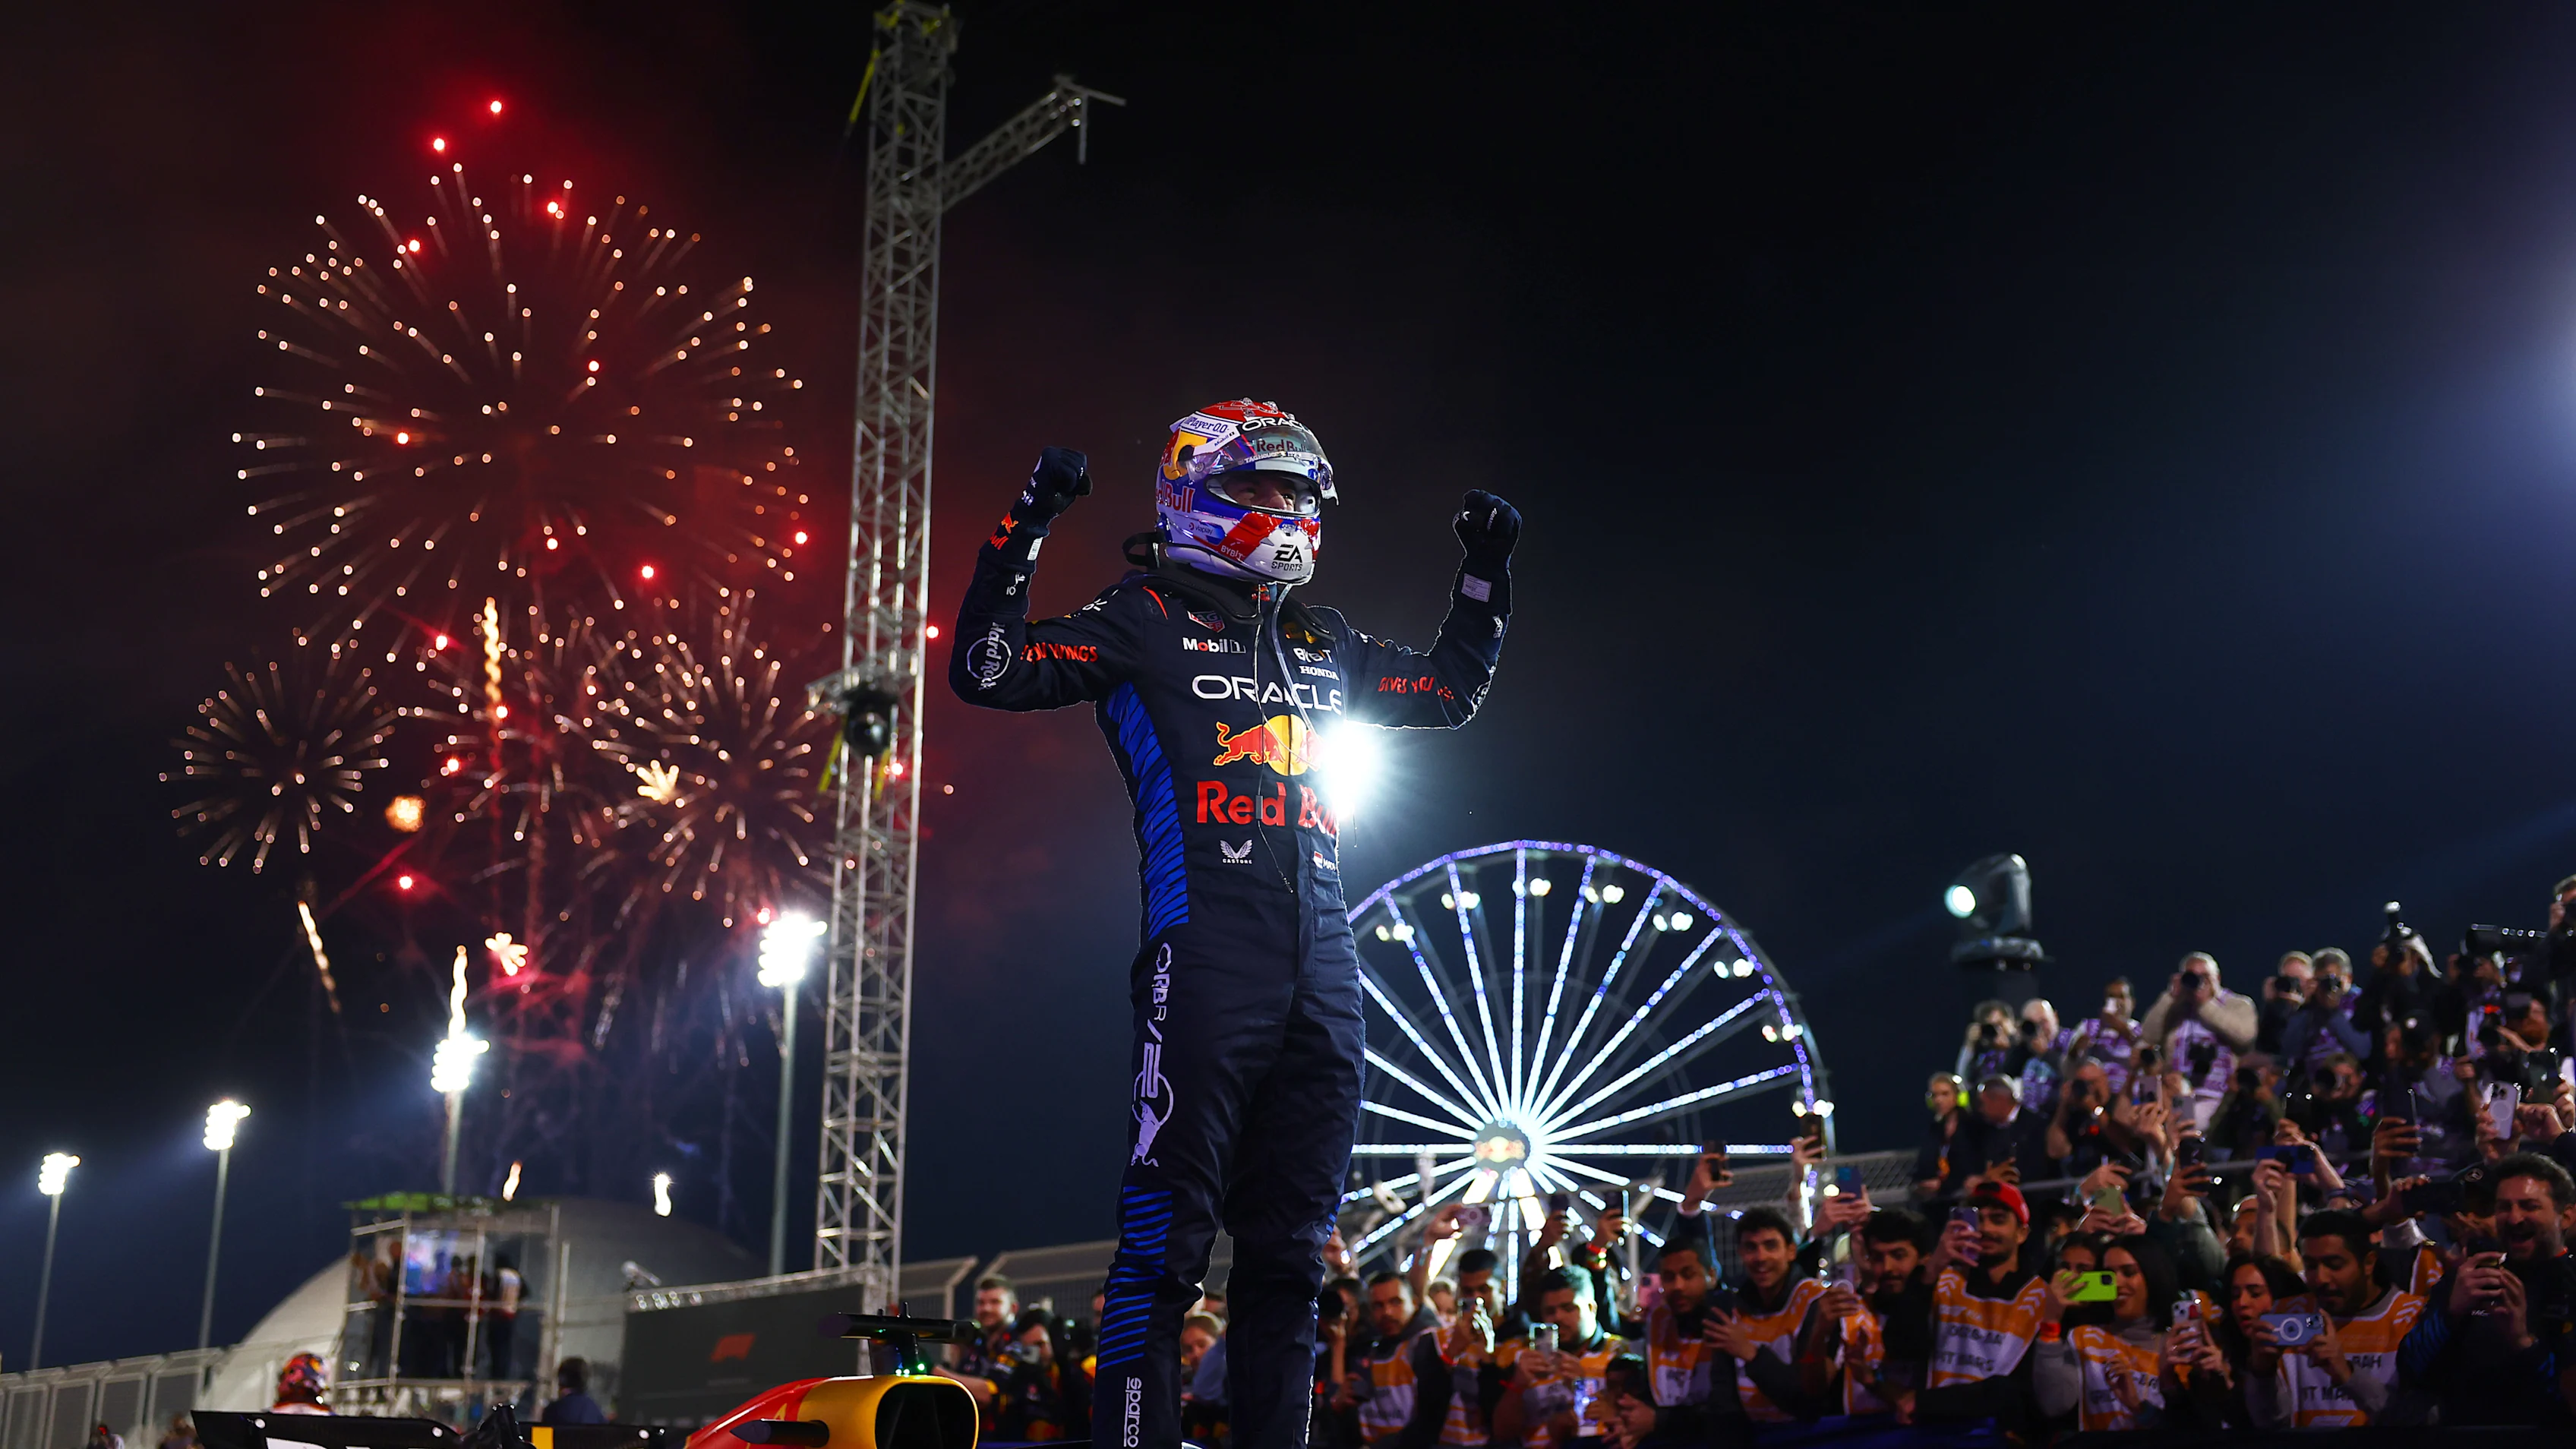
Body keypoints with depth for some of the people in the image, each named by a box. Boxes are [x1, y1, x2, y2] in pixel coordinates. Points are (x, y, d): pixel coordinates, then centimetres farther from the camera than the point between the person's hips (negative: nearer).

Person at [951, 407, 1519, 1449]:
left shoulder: (1323, 643, 21)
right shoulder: (1149, 620, 5)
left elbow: (1451, 692, 35)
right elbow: (988, 671, -4)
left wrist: (1487, 574, 29)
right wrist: (1024, 530, -11)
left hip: (1324, 969, 6)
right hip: (1207, 962, -6)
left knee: (1288, 1246, 10)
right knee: (1166, 1235, -9)